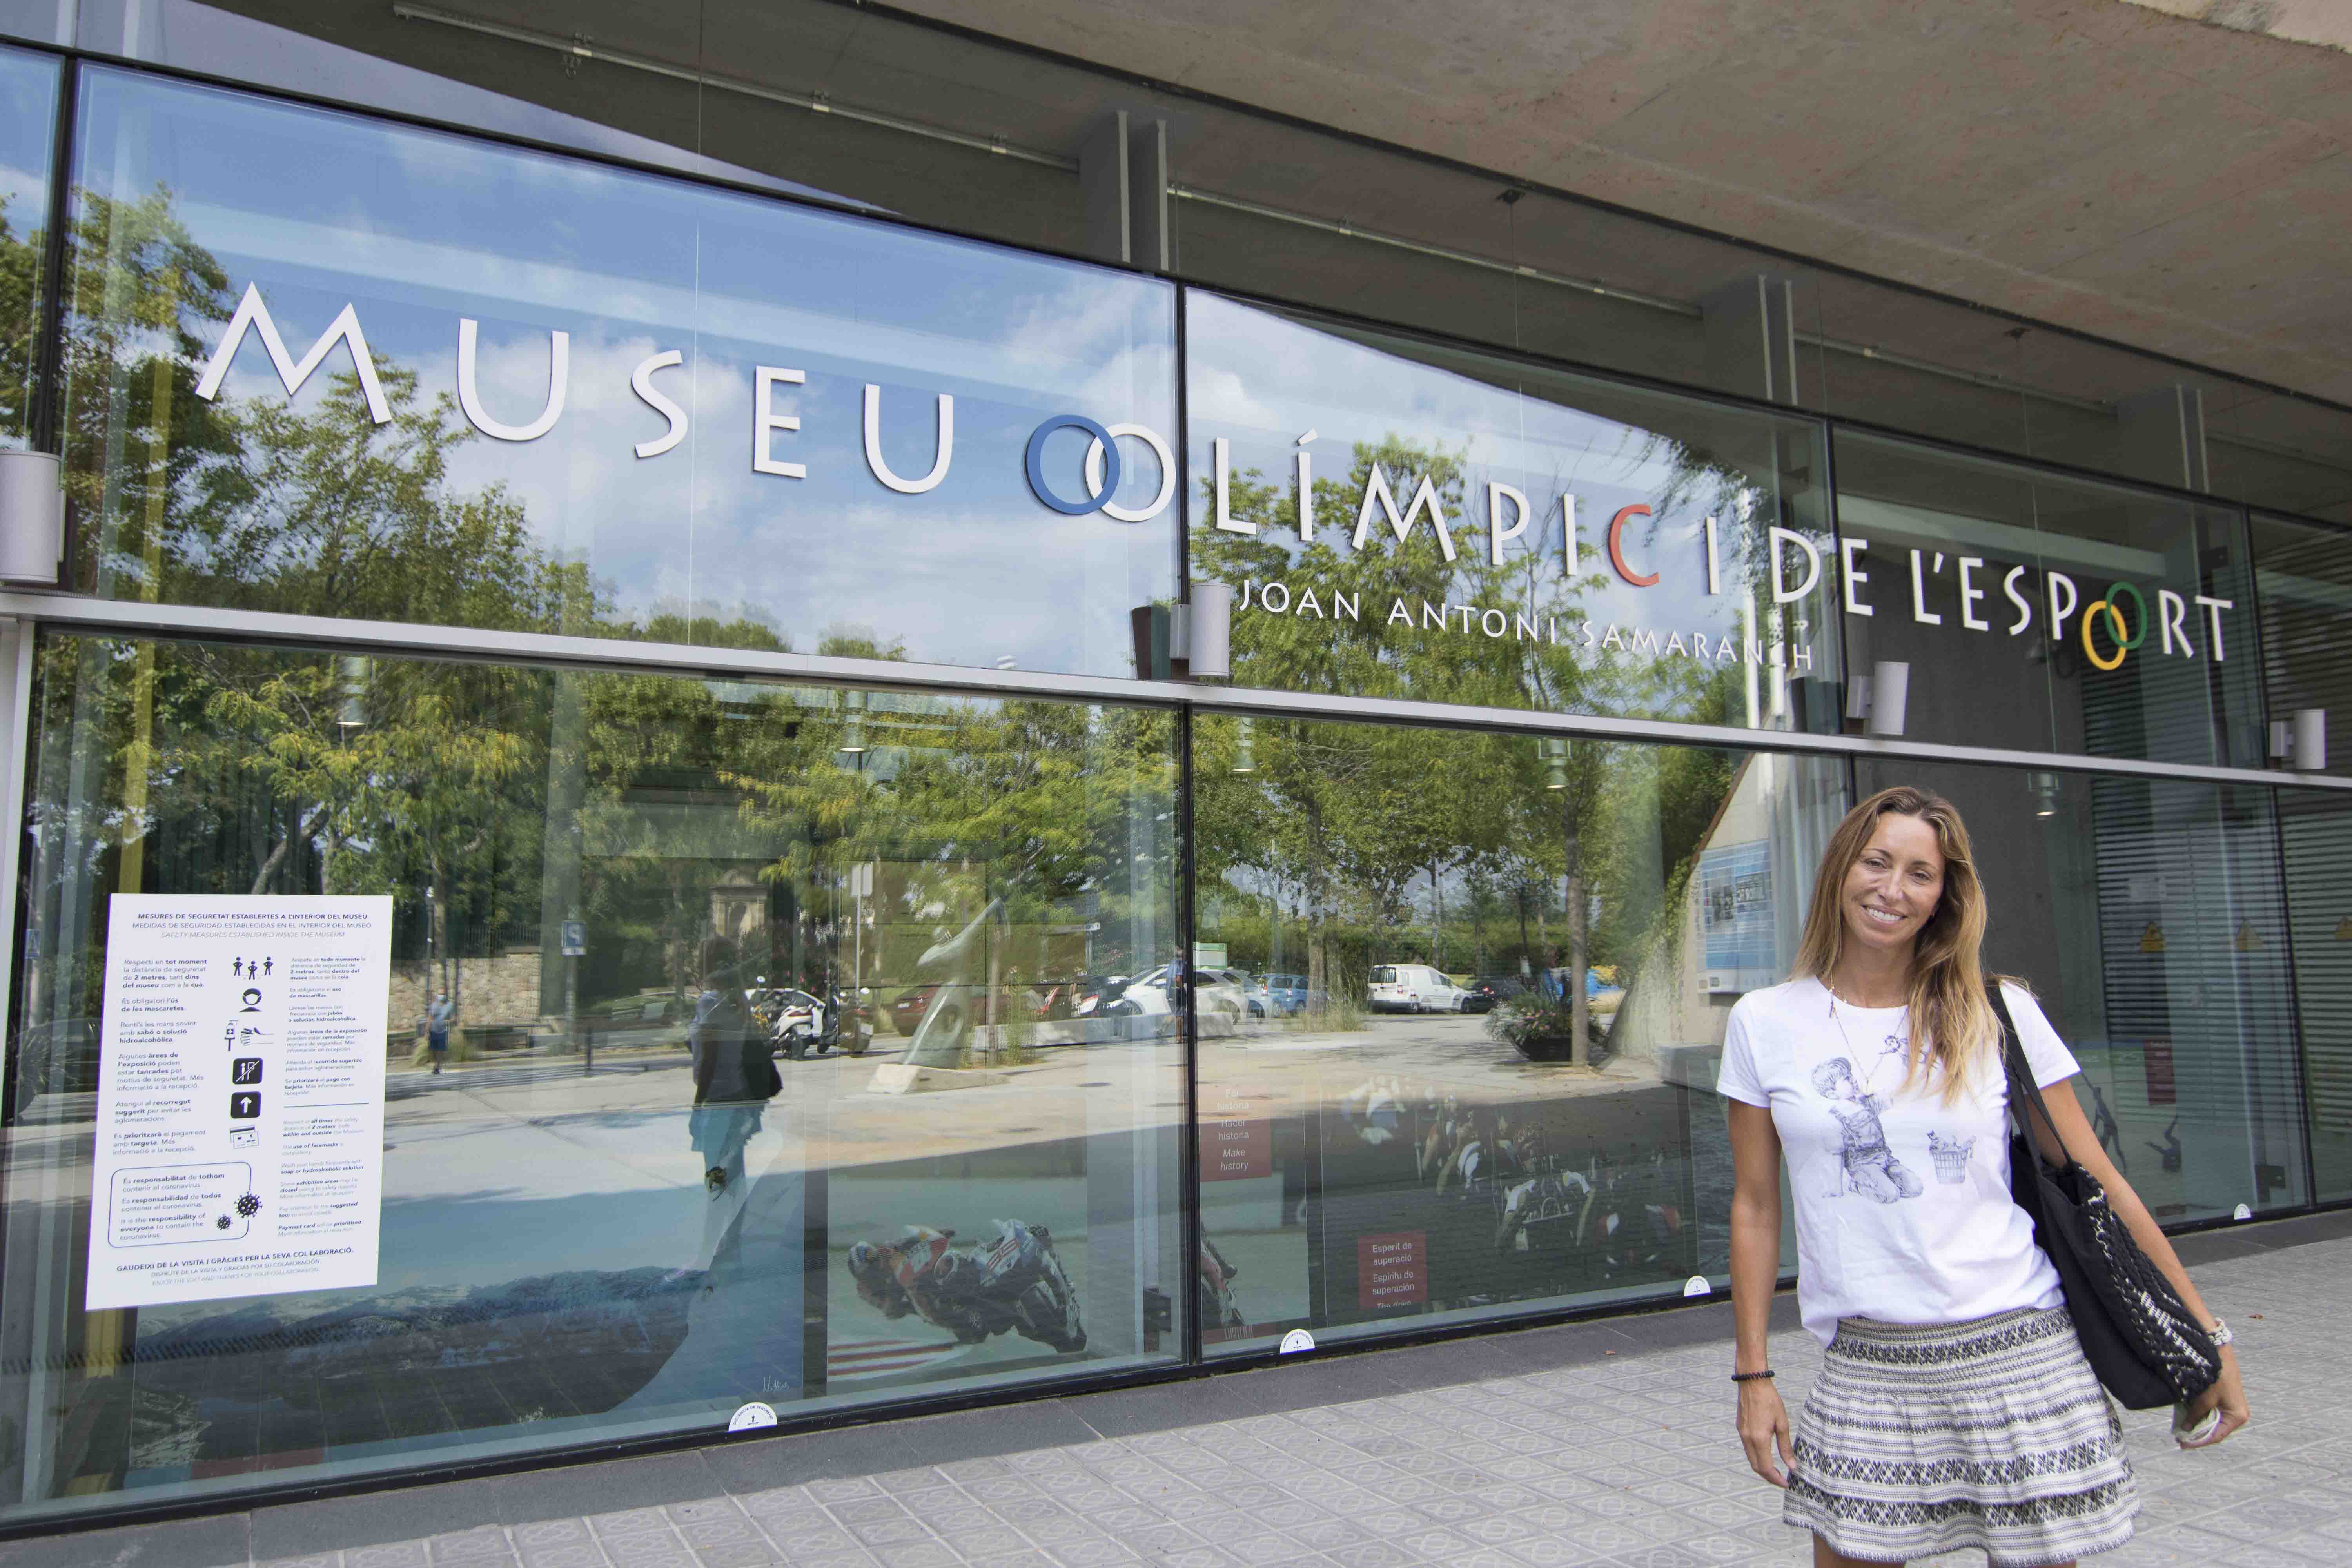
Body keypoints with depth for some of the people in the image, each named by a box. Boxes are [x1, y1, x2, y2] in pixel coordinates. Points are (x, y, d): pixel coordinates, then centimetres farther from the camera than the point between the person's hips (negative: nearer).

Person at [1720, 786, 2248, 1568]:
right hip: (1866, 1369, 1)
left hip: (2021, 1355, 0)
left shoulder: (1999, 1013, 0)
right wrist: (1753, 1375, 4)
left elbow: (2095, 1181, 6)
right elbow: (1755, 1208, 5)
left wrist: (2206, 1332, 5)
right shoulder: (1766, 1023, 1)